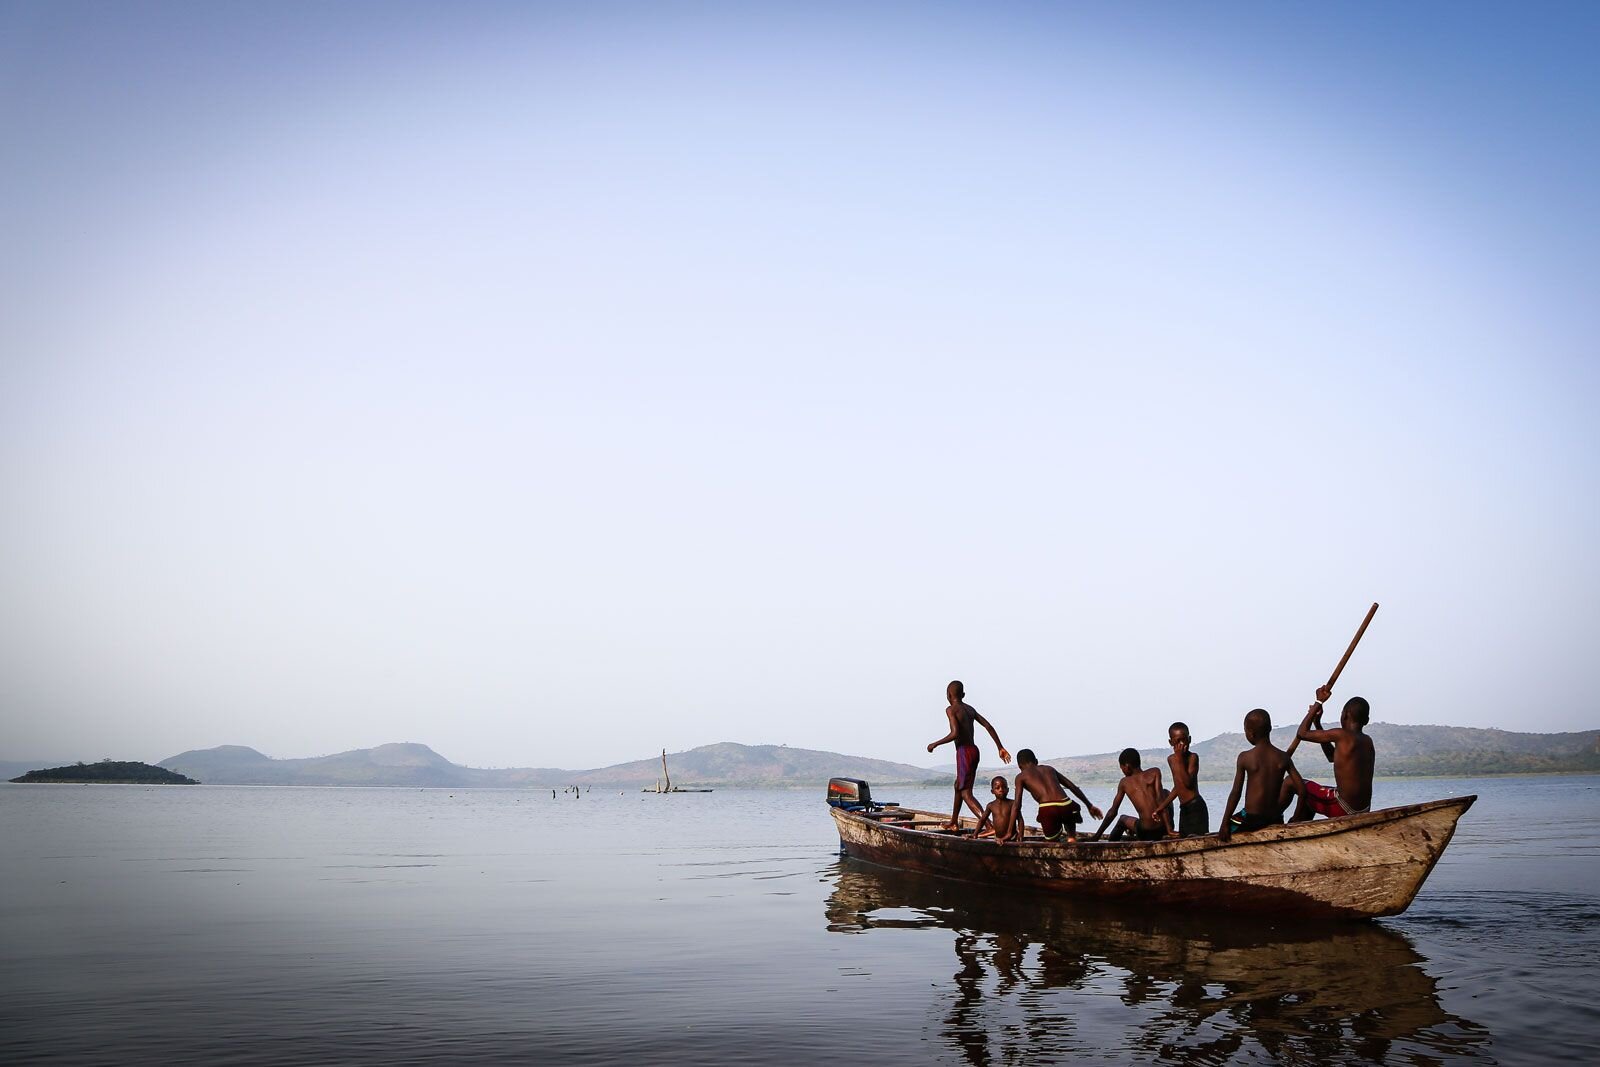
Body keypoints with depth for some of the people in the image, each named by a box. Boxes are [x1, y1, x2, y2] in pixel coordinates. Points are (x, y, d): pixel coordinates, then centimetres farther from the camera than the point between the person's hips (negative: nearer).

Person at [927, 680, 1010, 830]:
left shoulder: (951, 709, -9)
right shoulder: (970, 709, 14)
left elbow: (955, 733, -22)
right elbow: (988, 726, 9)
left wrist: (935, 744, -11)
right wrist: (1000, 748, 12)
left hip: (964, 752, -9)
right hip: (974, 750, 9)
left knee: (966, 793, -9)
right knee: (958, 786, 25)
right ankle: (954, 822, 37)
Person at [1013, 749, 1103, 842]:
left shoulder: (1021, 776, 18)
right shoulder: (1049, 769, 29)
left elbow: (1017, 805, 9)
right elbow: (1073, 787, 28)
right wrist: (1090, 806, 34)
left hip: (1047, 810, -3)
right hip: (1066, 806, 3)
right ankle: (1071, 836, 14)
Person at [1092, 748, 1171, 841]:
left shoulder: (1124, 782, 8)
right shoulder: (1155, 772, 4)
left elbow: (1112, 812, 11)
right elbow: (1160, 799, -8)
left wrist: (1096, 837, 19)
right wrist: (1169, 828, -10)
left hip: (1145, 833, 0)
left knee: (1123, 819, 35)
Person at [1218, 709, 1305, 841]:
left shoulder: (1245, 757, -7)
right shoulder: (1283, 757, 2)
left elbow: (1235, 794, -8)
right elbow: (1302, 790, -1)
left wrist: (1225, 824, -5)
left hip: (1251, 820, -3)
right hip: (1276, 820, 3)